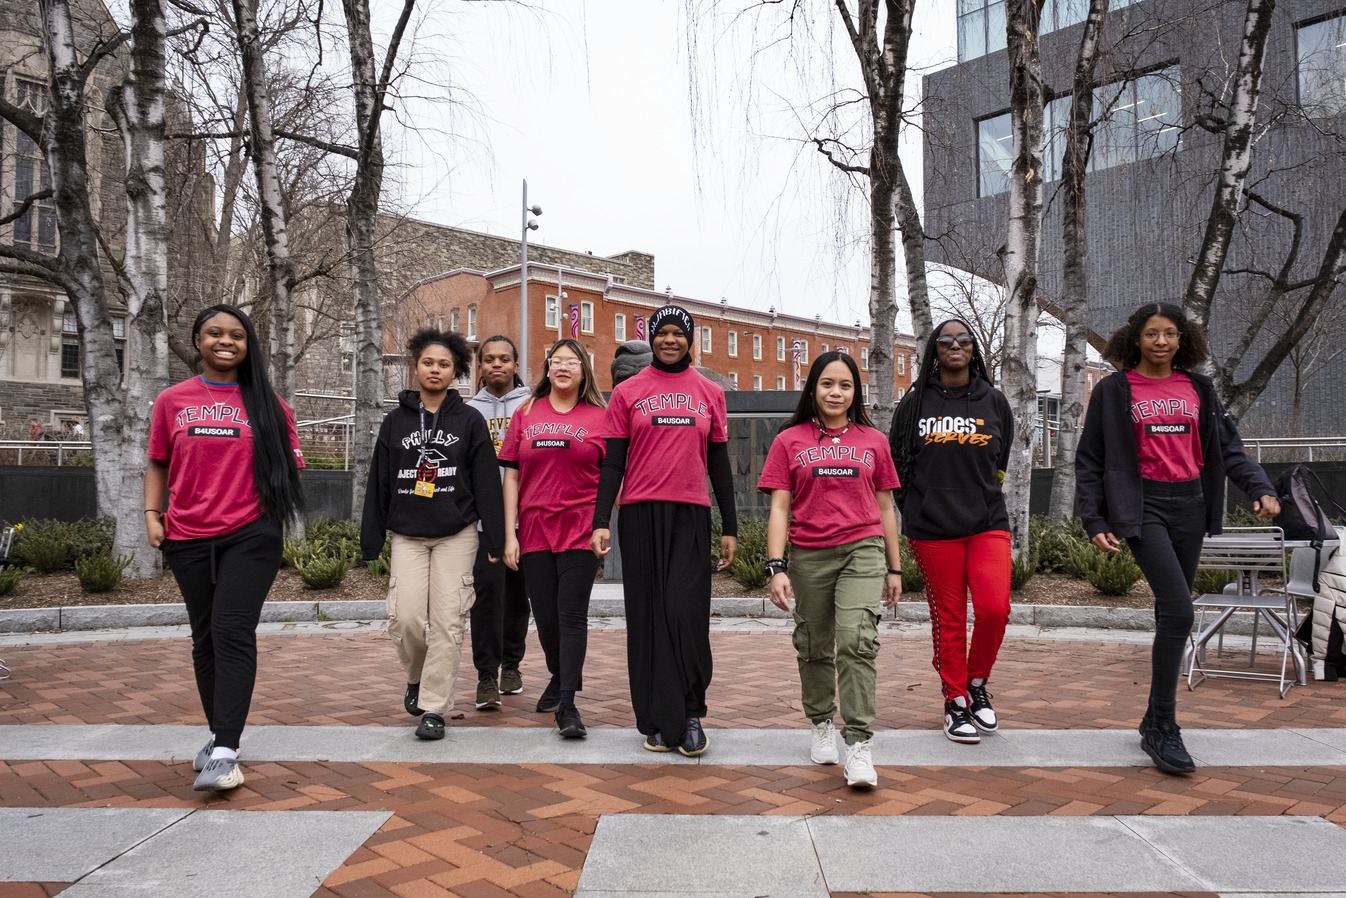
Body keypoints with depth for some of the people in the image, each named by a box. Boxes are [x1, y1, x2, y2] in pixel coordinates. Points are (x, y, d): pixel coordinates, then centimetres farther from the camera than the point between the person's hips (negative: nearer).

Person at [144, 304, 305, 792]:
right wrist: (152, 515, 3)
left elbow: (289, 466, 8)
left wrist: (273, 503, -6)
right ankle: (218, 734, 27)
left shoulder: (267, 402, 4)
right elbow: (158, 464, 15)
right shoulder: (172, 401, 8)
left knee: (232, 632, -13)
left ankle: (225, 753, -13)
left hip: (252, 535, -3)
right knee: (205, 637, 12)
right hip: (188, 537, 3)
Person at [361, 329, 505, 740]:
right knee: (406, 617, -6)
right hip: (407, 535, 2)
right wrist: (370, 540, 7)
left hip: (456, 535, -1)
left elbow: (487, 482, 2)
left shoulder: (469, 421, 4)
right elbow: (378, 482, 10)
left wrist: (494, 539, -3)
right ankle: (417, 678, 24)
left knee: (447, 621, -4)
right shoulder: (396, 421, 9)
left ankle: (434, 707, 6)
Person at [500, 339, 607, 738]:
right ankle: (560, 677, 35)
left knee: (572, 614, -8)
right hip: (534, 529, 3)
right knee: (545, 615, 9)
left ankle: (567, 705, -3)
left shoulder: (599, 417, 4)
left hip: (581, 530, -2)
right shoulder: (526, 413, 9)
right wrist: (509, 534, 3)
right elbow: (511, 476, 8)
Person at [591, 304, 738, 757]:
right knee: (649, 616, 3)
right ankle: (657, 721, 12)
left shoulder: (710, 393, 12)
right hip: (641, 515, 0)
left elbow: (719, 464, 14)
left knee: (687, 612, -8)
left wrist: (730, 528, 10)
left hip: (692, 515, 0)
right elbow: (612, 463, 5)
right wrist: (600, 523, -5)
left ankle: (690, 714, 7)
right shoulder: (628, 393, 8)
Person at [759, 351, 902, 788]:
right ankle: (822, 725, 31)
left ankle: (859, 745, -11)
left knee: (856, 640, -15)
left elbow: (885, 508, 14)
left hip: (862, 551, 0)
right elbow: (779, 509, 1)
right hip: (808, 556, 1)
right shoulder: (789, 441, 5)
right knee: (814, 646, 11)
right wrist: (776, 567, -7)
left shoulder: (873, 441, 10)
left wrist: (894, 568, 14)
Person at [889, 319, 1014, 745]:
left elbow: (1000, 464, 18)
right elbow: (896, 462, 10)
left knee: (995, 609, -11)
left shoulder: (994, 401, 8)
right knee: (948, 619, 3)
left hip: (987, 523, 1)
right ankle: (956, 703, 18)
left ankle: (977, 683, 15)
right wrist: (917, 508, 7)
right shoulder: (915, 402, 5)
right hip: (932, 529, -1)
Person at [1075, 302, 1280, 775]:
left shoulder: (1197, 389, 12)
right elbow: (1090, 460, 2)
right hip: (1142, 505, -5)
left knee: (1172, 612, 9)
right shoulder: (1113, 390, 1)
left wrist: (1260, 488, -2)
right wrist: (1094, 522, -5)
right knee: (1179, 611, -17)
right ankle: (1163, 729, -8)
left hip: (1190, 505, 5)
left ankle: (1156, 719, 22)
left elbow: (1227, 446, 14)